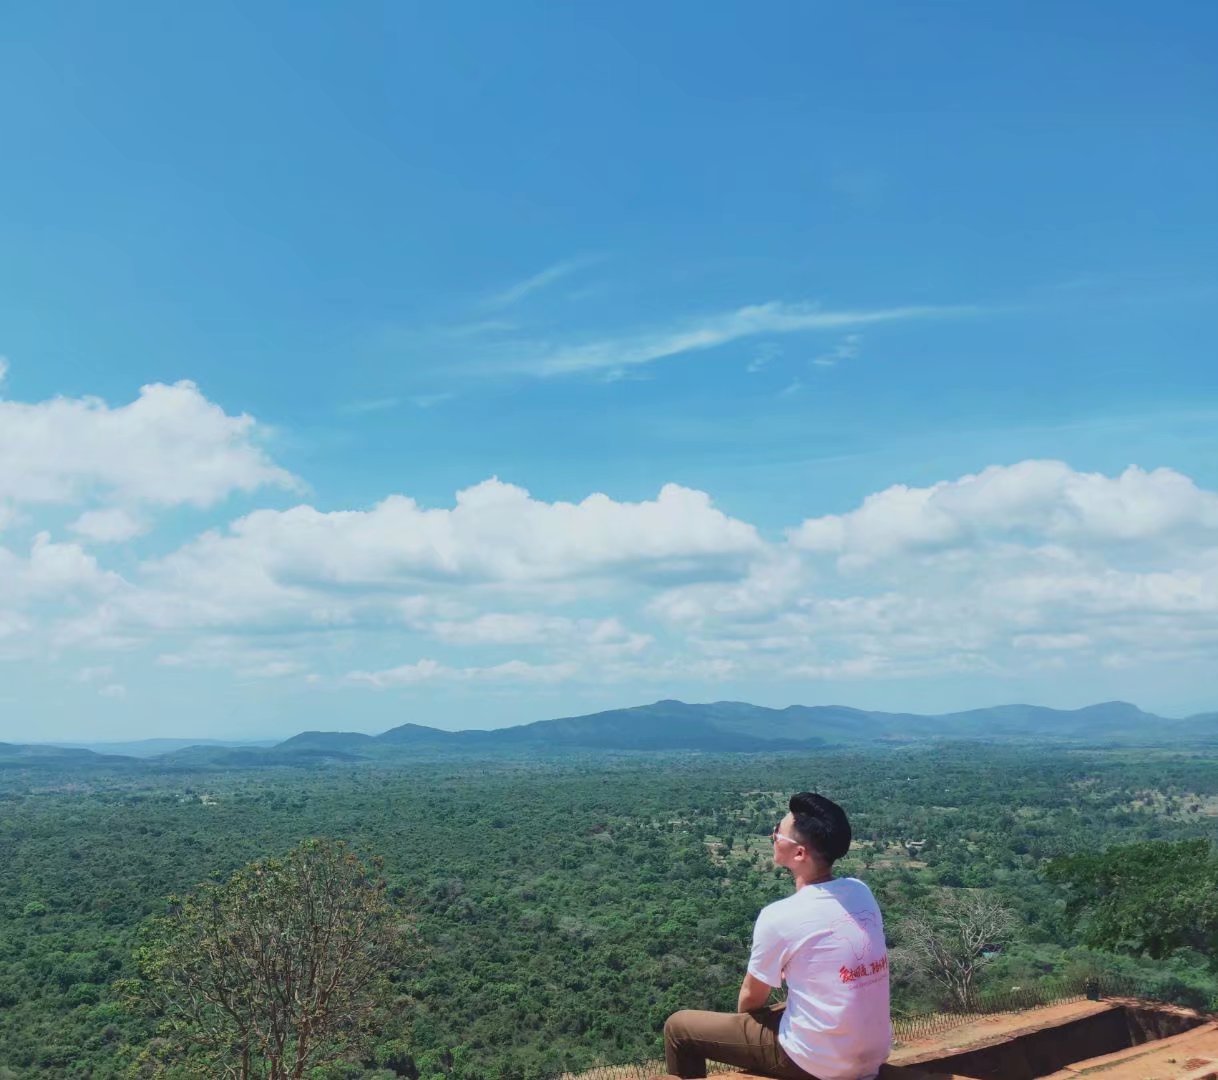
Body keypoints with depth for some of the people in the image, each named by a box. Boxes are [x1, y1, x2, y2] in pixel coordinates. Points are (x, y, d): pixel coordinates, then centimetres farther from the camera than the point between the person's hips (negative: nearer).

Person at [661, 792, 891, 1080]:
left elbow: (751, 999, -3)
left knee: (679, 1027, 7)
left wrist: (742, 1019, 16)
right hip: (874, 1055, 7)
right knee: (772, 1011, 34)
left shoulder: (779, 916, -20)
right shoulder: (861, 892, -3)